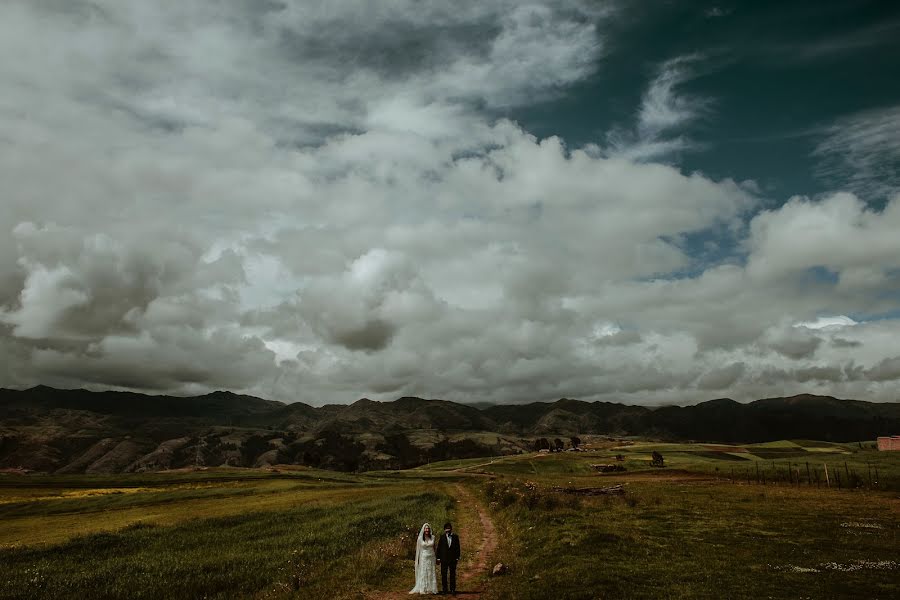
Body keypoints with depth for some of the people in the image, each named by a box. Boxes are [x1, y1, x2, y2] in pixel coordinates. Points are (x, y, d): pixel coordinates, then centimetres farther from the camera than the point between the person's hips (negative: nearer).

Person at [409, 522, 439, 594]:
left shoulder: (432, 537, 2)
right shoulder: (420, 538, -4)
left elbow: (434, 547, 10)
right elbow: (418, 549, 1)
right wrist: (418, 560, -1)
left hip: (431, 557, 2)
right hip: (423, 558, -2)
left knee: (431, 573, 4)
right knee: (423, 573, 1)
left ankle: (431, 589, 8)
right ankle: (423, 589, 6)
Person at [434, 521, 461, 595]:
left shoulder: (455, 537, 4)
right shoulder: (442, 537, 2)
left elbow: (458, 547, 5)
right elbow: (439, 548, 3)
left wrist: (457, 557, 0)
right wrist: (438, 558, -1)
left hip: (453, 559, 0)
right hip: (444, 559, 0)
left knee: (453, 574, 3)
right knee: (444, 575, 3)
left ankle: (453, 589, 9)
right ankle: (444, 589, 11)